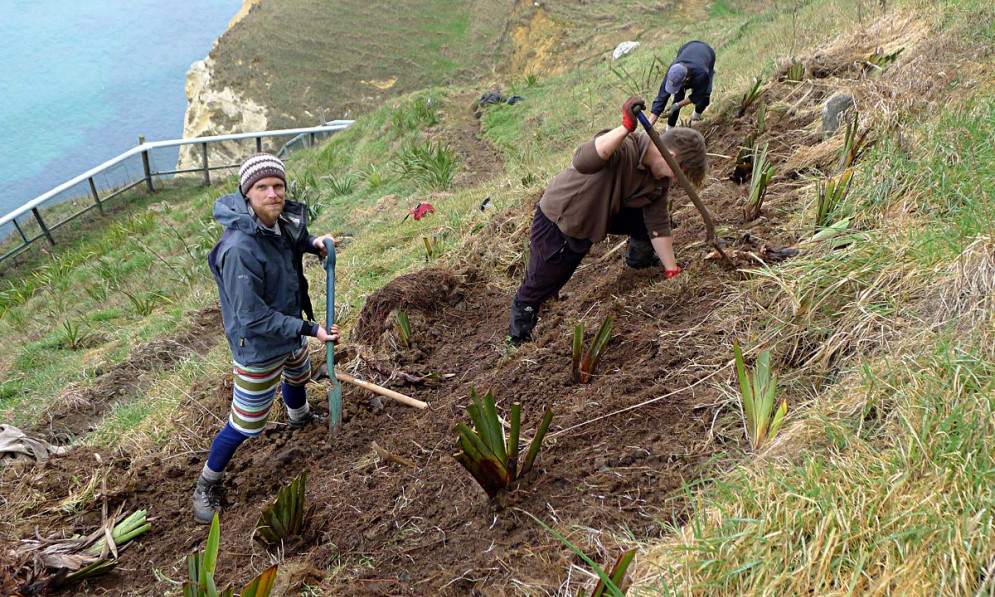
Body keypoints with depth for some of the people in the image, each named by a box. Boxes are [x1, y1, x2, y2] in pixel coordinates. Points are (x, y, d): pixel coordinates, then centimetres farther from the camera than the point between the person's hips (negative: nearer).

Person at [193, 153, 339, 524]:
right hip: (259, 347, -9)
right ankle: (206, 486, 29)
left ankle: (299, 417, 71)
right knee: (245, 425, 4)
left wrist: (312, 243, -4)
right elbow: (254, 319, -33)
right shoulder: (239, 249, -37)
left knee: (298, 375, 37)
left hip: (291, 327, 9)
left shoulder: (281, 221, -12)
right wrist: (310, 330, -30)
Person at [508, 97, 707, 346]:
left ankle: (639, 258, 32)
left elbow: (659, 225, -2)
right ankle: (522, 310, 30)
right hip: (558, 219, -7)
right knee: (539, 286, -3)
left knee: (650, 216, 2)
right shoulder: (623, 148, -34)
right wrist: (626, 127, -61)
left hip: (603, 214, 7)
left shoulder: (659, 177, -8)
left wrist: (672, 270, -1)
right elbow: (582, 162, -55)